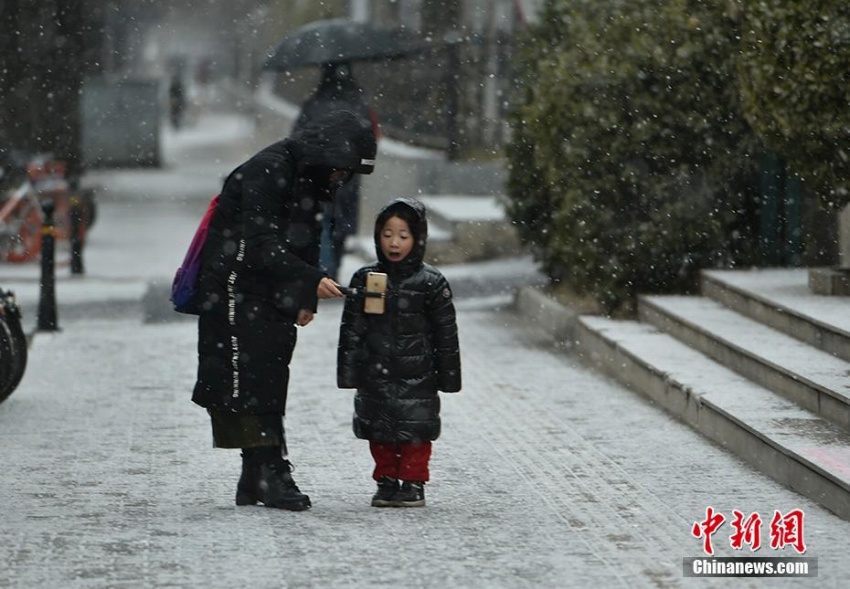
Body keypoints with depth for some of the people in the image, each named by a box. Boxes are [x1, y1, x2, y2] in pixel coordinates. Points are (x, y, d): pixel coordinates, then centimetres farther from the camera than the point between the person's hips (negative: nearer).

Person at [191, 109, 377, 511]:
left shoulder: (312, 180, 12)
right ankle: (269, 474, -13)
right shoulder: (267, 172, -18)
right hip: (236, 292, -9)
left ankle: (257, 483, 10)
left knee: (270, 383, 7)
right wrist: (311, 281, -32)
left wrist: (305, 300, 8)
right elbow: (260, 244, -25)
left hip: (272, 297, 9)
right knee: (249, 380, -11)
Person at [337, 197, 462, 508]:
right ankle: (386, 481, 19)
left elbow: (446, 333, 2)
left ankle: (413, 482, 12)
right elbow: (351, 329, 6)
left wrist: (448, 376, 0)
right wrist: (348, 372, 2)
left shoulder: (430, 282, -3)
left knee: (415, 429, 1)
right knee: (379, 429, 7)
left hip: (416, 376, -2)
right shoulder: (365, 279, 3)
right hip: (375, 375, 2)